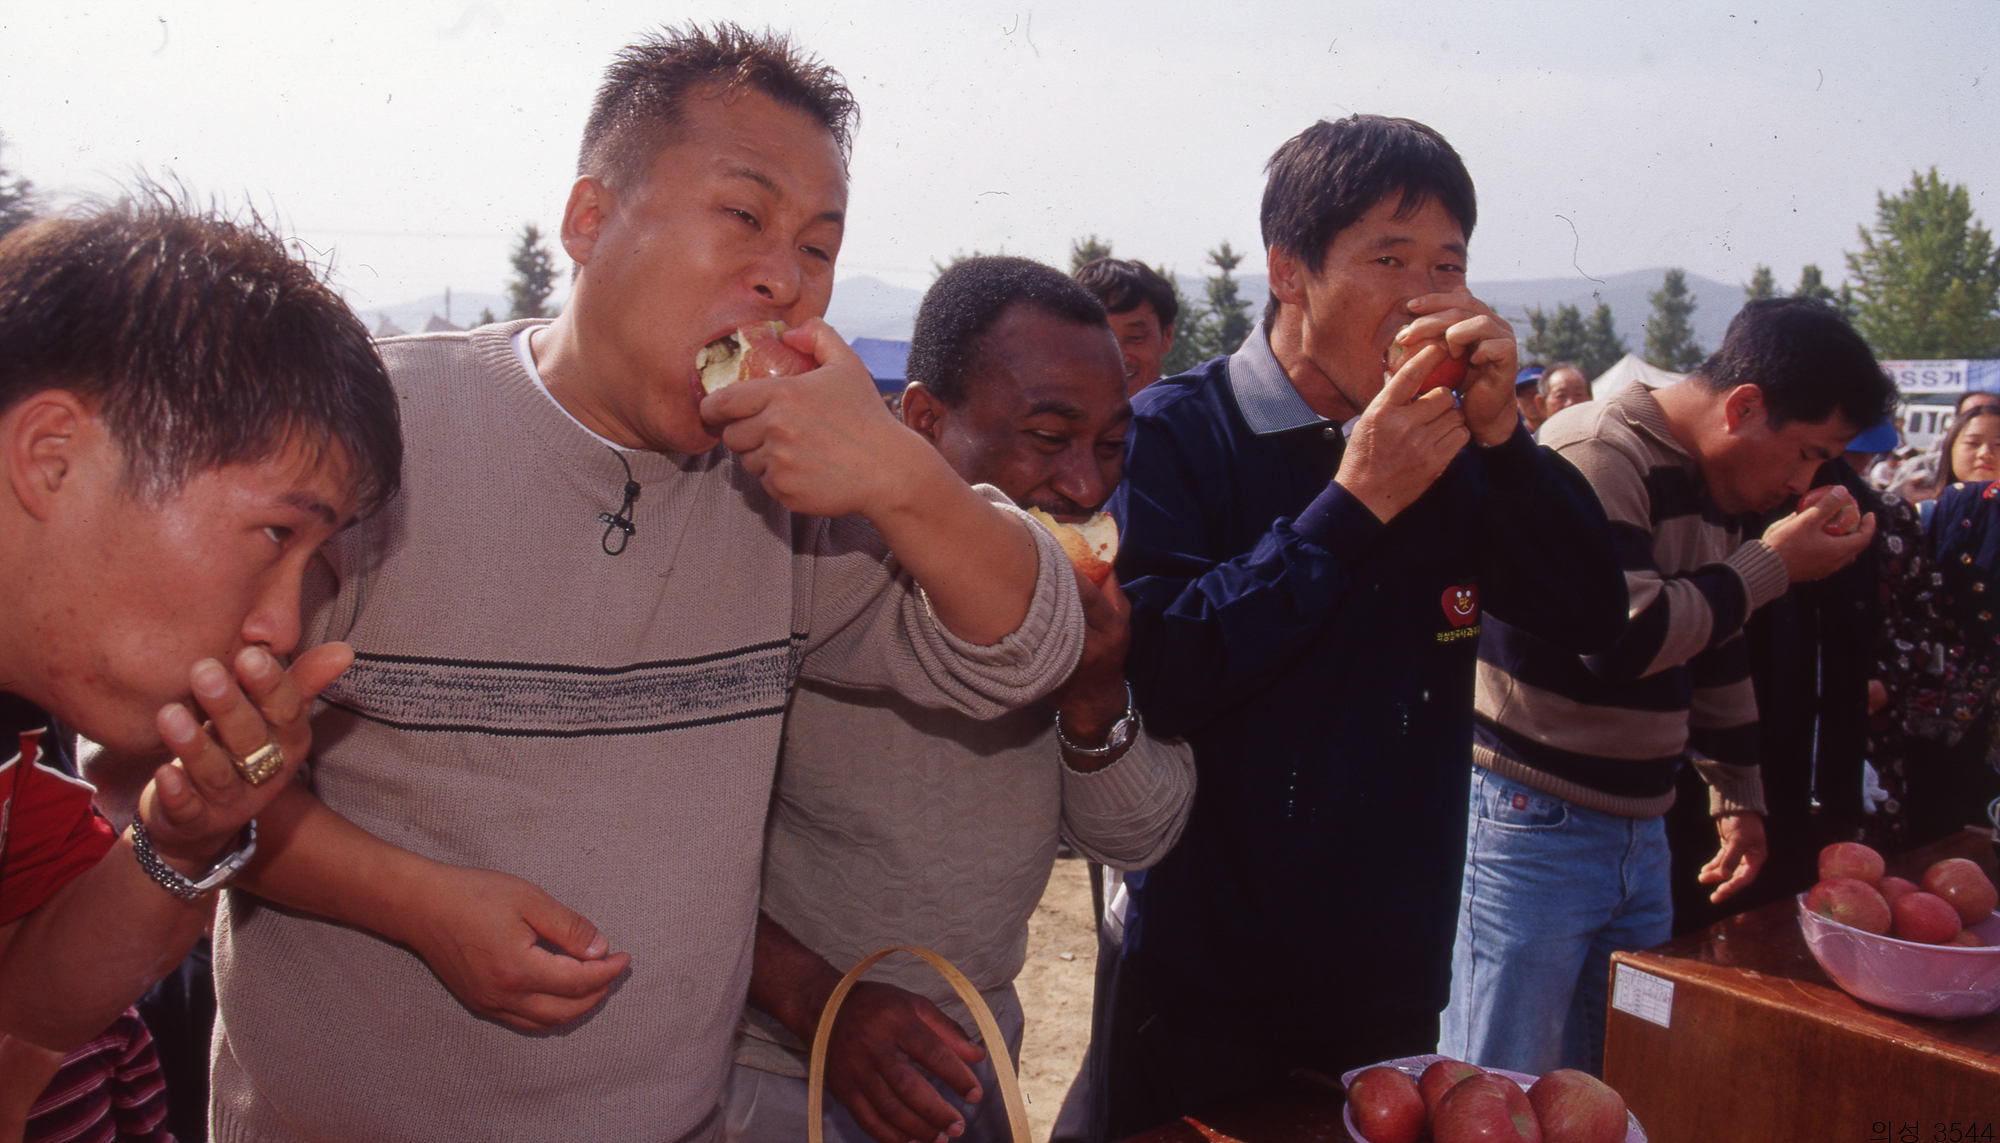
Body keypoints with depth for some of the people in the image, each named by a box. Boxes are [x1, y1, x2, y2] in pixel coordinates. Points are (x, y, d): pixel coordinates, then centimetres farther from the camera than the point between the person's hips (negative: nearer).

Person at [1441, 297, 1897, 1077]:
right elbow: (1624, 636, -27)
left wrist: (1739, 799, 23)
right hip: (1534, 827, -9)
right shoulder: (1597, 455, -15)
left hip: (1638, 832, 9)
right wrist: (1774, 565, -14)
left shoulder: (1713, 484, 13)